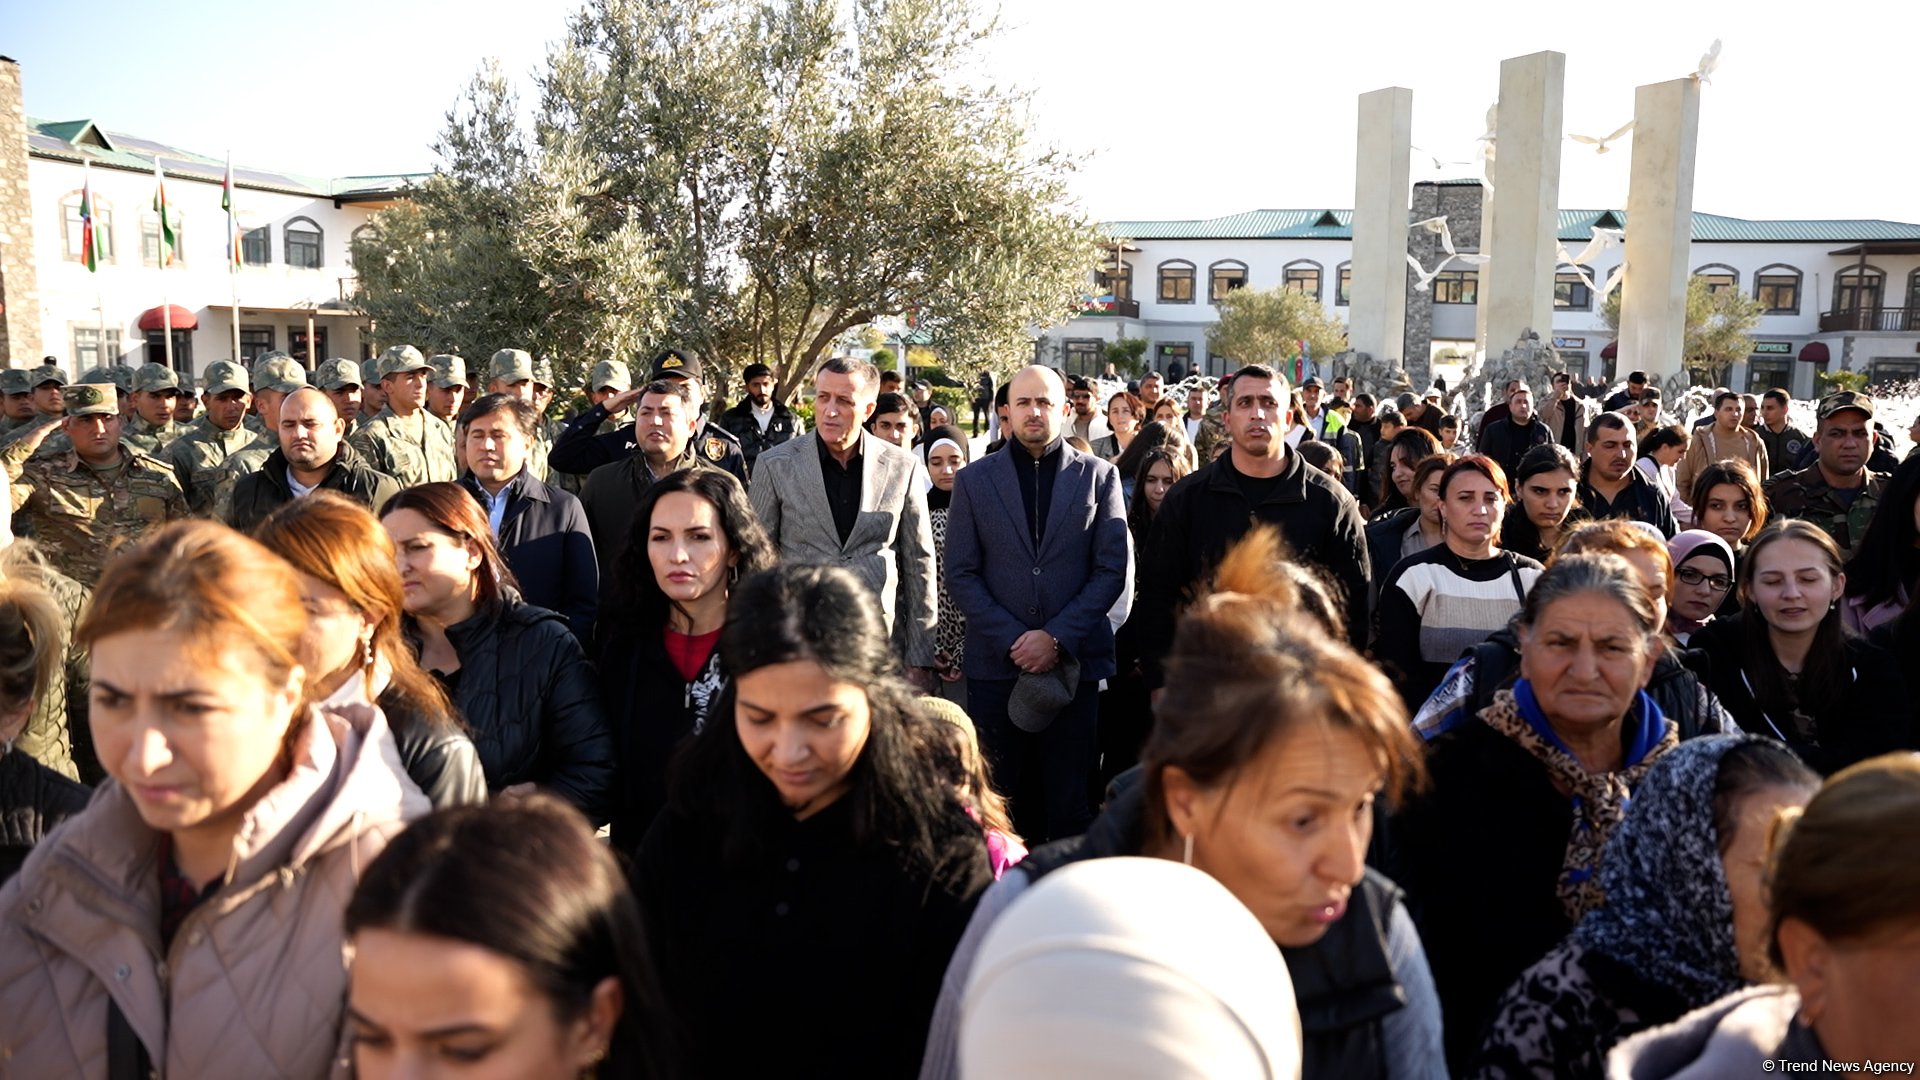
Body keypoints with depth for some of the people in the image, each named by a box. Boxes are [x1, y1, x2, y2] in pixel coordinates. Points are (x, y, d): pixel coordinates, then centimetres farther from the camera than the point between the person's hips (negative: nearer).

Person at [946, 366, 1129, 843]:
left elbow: (1116, 571, 0)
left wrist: (1057, 637, -9)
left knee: (1070, 801, 5)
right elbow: (960, 574, 3)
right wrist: (1013, 640, -9)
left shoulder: (1099, 476, 5)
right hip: (996, 663, 1)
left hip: (1075, 662, 0)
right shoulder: (974, 481, 7)